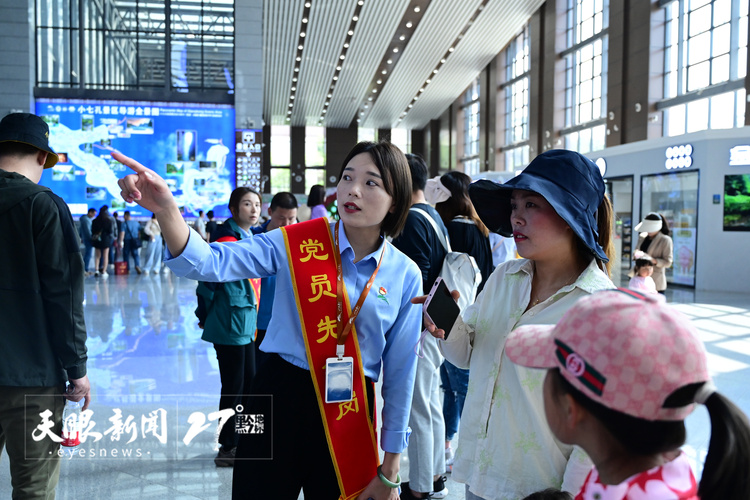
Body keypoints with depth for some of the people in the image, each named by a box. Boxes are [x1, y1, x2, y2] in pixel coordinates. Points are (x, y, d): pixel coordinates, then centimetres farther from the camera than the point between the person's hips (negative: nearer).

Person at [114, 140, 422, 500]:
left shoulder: (405, 275, -3)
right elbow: (210, 263, -17)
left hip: (350, 415, 1)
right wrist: (166, 210, -37)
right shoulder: (295, 244, -5)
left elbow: (400, 372, 2)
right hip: (279, 397, 0)